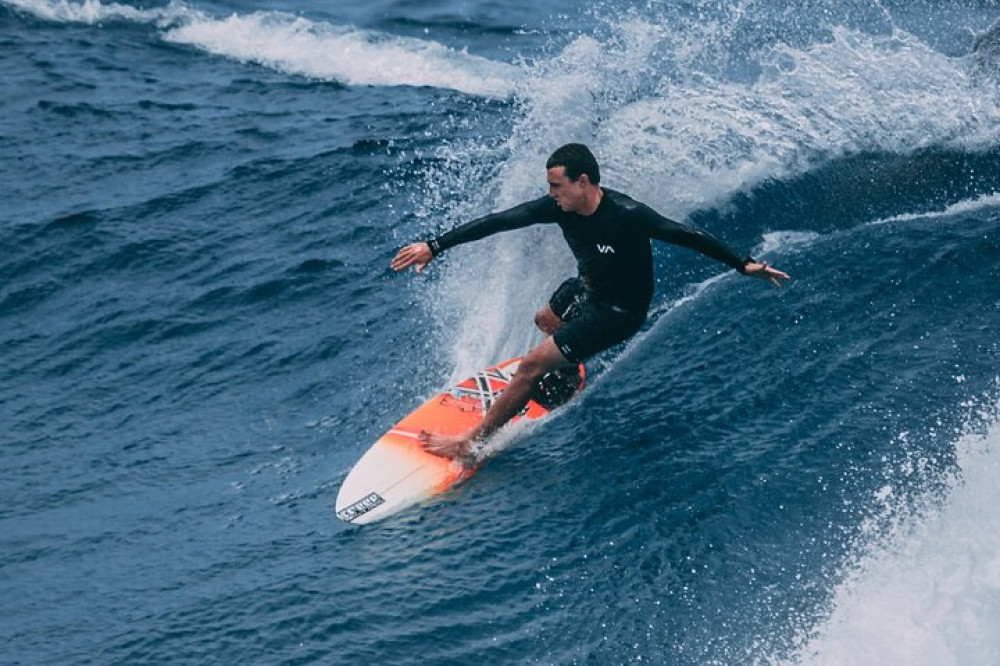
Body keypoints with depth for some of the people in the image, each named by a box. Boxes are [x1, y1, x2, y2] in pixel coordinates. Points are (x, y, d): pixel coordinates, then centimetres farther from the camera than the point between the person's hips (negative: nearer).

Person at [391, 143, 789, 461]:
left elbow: (685, 235, -24)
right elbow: (498, 222, -15)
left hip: (617, 312, -8)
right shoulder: (560, 207, -16)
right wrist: (434, 247, -16)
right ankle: (566, 370, 69)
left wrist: (743, 265, -19)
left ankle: (471, 441, 0)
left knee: (533, 365, -11)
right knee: (545, 322, 35)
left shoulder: (626, 215, -34)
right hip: (586, 288, 8)